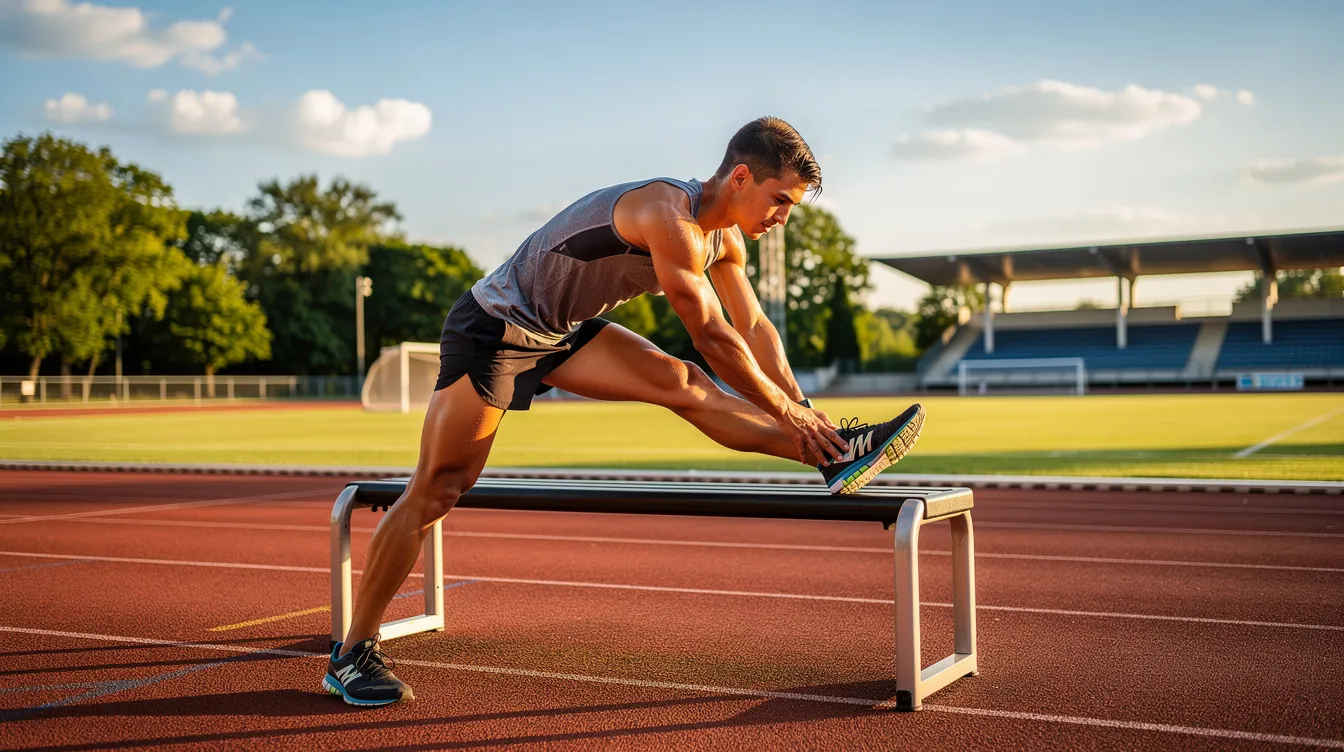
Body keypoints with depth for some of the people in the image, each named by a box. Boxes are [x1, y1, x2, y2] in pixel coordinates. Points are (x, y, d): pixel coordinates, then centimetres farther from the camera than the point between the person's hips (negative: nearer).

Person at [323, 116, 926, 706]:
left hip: (563, 332, 8)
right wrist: (785, 411, -15)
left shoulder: (724, 237, 2)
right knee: (435, 493, -6)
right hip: (494, 328, -8)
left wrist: (803, 411, 6)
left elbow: (754, 328, 10)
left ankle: (833, 457, -9)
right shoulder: (671, 216, -27)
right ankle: (352, 654, 2)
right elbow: (711, 334, -23)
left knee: (679, 384, -8)